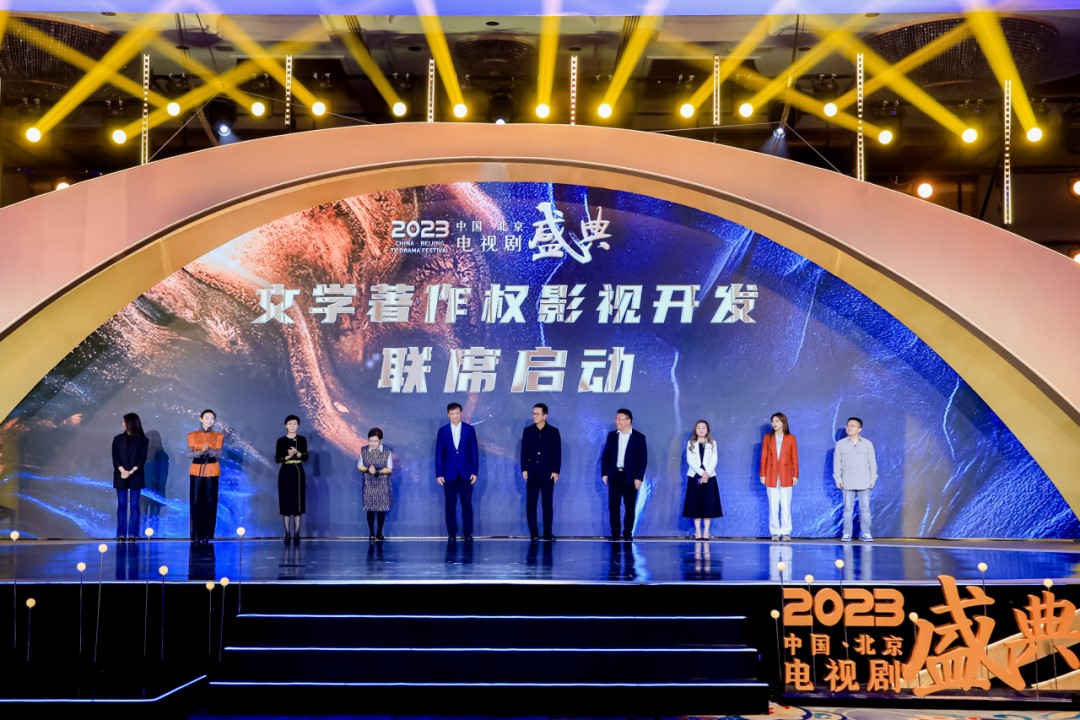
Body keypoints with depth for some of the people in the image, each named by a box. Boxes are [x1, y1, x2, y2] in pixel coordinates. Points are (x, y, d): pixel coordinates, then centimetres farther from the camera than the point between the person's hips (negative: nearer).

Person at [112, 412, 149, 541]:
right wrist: (122, 470, -15)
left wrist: (131, 471, -17)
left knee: (134, 505, -1)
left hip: (136, 477, -2)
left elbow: (142, 459, -5)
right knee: (122, 505, 1)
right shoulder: (118, 439, 9)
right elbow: (115, 457, 1)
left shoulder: (142, 440, 2)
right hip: (120, 476, 2)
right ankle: (121, 534, 2)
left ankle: (132, 534, 0)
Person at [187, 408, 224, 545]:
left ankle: (206, 535, 4)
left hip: (212, 472, 0)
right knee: (196, 503, -3)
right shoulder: (193, 435, 6)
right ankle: (196, 536, 2)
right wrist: (201, 451, -20)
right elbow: (189, 454, -3)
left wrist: (208, 450, -22)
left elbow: (219, 455, -4)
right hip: (196, 471, 0)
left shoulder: (218, 436, 8)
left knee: (210, 503, -2)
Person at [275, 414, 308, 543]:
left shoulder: (302, 440, 4)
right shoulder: (281, 440, 2)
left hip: (298, 472, 0)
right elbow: (277, 459, 0)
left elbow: (306, 457, 0)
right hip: (285, 473, 0)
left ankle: (296, 534, 1)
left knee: (298, 503, -2)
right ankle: (287, 534, 3)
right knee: (286, 503, -1)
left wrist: (297, 453, -18)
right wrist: (288, 456, -15)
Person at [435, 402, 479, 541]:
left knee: (467, 503, 1)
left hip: (466, 473, 0)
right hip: (449, 473, 0)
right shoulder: (442, 431, 4)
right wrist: (438, 474, -3)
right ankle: (451, 533, 8)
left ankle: (468, 533, 8)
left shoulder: (469, 429, 3)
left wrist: (475, 472, -3)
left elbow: (474, 451, 3)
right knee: (450, 504, 2)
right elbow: (439, 454, 3)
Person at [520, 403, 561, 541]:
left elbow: (557, 453, 0)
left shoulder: (553, 431, 2)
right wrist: (524, 469, -3)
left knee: (548, 503, 3)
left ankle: (548, 532, 10)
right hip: (532, 472, 1)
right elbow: (524, 451, 6)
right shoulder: (527, 431, 6)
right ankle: (533, 533, 5)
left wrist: (556, 471, -6)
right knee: (530, 503, -1)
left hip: (548, 472, -1)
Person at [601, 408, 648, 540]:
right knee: (613, 506, -1)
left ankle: (628, 534, 12)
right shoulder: (612, 435, 8)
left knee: (630, 507, 4)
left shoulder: (639, 437, -1)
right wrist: (604, 473, 0)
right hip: (614, 475, 2)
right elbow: (605, 456, 9)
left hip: (630, 477, -2)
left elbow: (643, 459, -3)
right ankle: (615, 533, 5)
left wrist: (639, 478, -10)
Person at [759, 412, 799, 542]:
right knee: (773, 506, 2)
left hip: (786, 476, -1)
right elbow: (764, 457, 5)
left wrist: (795, 475, -2)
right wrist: (763, 475, 0)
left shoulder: (791, 438, 3)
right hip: (771, 476, 1)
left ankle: (786, 533, 5)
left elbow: (795, 458, 3)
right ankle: (775, 533, 7)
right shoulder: (767, 437, 6)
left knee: (786, 506, 0)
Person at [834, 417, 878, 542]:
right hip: (847, 483, 0)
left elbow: (872, 462, 6)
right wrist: (838, 479, 0)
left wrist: (873, 479, 1)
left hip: (864, 483, 0)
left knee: (865, 508, 0)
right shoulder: (840, 444, 5)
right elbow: (837, 463, 6)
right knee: (848, 509, 0)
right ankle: (847, 534, 4)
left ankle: (866, 533, 6)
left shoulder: (868, 444, 5)